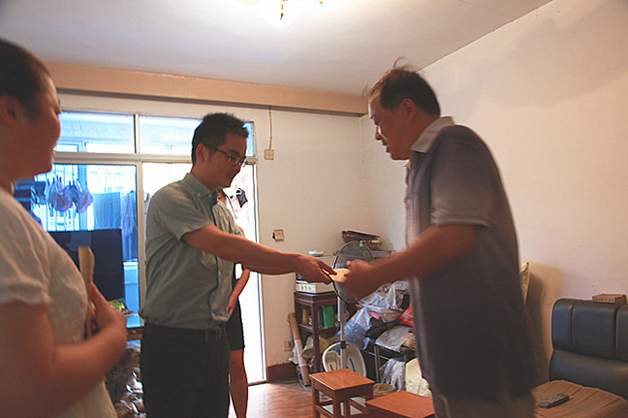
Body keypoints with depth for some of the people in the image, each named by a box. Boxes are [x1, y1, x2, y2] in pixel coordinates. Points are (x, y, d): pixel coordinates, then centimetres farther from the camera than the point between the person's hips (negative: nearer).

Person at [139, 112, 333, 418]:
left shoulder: (221, 211, 14)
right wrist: (296, 261, -22)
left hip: (215, 340, 7)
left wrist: (302, 266, 1)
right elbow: (223, 245, -24)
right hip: (172, 342, -7)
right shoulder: (170, 199, -12)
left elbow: (250, 262, 15)